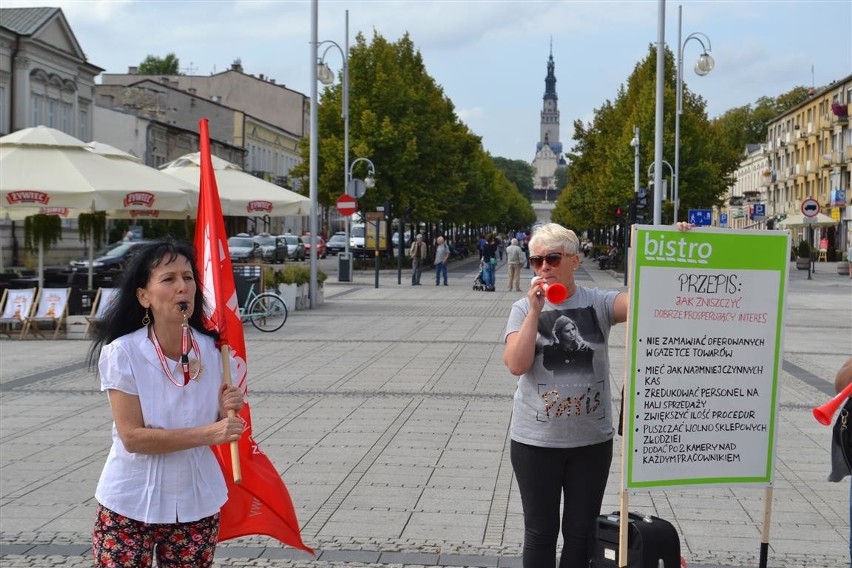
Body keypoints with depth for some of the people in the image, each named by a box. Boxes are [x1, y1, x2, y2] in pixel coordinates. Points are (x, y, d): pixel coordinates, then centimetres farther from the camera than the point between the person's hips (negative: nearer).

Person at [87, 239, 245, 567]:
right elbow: (132, 437, -19)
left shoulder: (213, 351, -5)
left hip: (197, 504, 3)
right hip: (130, 506, -3)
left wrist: (227, 414, -15)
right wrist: (207, 434, -25)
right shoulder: (122, 353, -15)